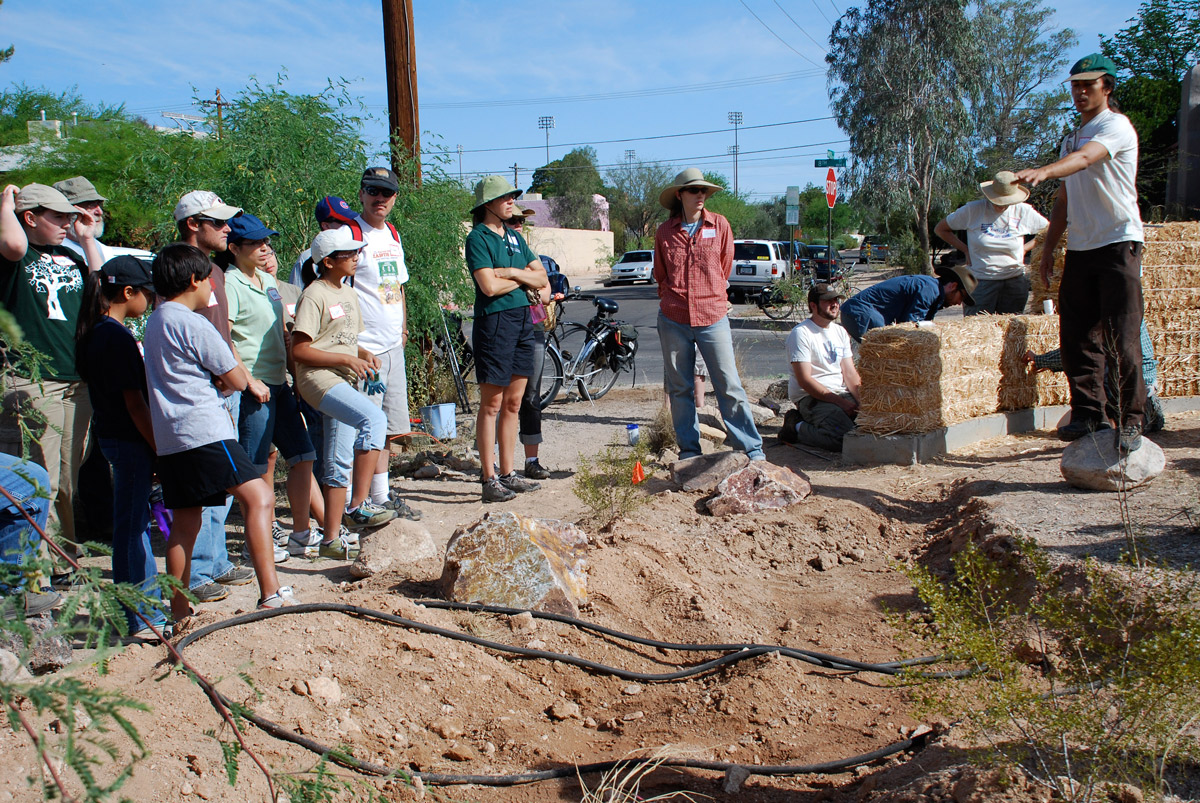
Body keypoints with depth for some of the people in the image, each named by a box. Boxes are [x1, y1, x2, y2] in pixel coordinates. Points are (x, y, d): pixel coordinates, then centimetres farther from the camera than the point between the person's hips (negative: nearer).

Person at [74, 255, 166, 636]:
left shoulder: (94, 333, 10)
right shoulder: (118, 337, -18)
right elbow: (134, 403, -19)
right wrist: (160, 450, -14)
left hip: (111, 436, 10)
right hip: (129, 440, -10)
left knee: (135, 523, 16)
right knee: (131, 526, -3)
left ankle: (150, 607, 28)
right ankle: (139, 618, 6)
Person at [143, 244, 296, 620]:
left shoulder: (155, 321, 18)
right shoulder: (195, 325, -9)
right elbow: (238, 380, -3)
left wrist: (216, 378, 19)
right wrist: (228, 346, 13)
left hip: (169, 438, 10)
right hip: (204, 432, -9)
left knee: (185, 522, 14)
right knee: (258, 496, -15)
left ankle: (179, 612, 18)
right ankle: (271, 593, -25)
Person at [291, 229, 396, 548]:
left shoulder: (349, 294, 17)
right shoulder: (314, 296, -10)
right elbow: (299, 350, -15)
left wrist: (365, 354, 6)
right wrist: (347, 359, -17)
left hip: (345, 381, 9)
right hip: (319, 379, -9)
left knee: (341, 463, 9)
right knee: (374, 418, -30)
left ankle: (331, 539, 17)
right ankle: (358, 506, -26)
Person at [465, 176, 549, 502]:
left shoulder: (514, 236, 16)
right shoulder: (478, 238, -6)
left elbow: (542, 277, 11)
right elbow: (489, 286, -18)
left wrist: (513, 272, -8)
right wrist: (525, 278, -2)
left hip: (524, 320, 7)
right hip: (494, 322, -7)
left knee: (513, 404, 10)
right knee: (492, 405, -3)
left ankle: (508, 474, 18)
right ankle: (490, 480, 2)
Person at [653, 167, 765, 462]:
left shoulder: (719, 225, 3)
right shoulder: (664, 232, 5)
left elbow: (724, 269, 13)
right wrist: (675, 299, 13)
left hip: (713, 318, -1)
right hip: (673, 321, 1)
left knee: (729, 385, -3)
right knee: (680, 389, 7)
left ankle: (752, 449, 5)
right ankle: (689, 451, 18)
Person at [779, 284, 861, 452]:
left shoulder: (840, 332, 16)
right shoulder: (800, 333, -8)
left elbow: (850, 373, 12)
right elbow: (804, 380, -15)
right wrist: (839, 401, -19)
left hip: (841, 393, 8)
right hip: (811, 397, -8)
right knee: (846, 437, -30)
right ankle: (796, 428, -5)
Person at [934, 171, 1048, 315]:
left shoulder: (1023, 211, 3)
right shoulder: (973, 210, -3)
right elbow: (940, 229, 6)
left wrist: (1024, 248, 2)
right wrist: (966, 250, 0)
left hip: (1015, 281, 2)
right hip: (981, 281, -2)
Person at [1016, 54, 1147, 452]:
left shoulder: (1116, 125, -6)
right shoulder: (1072, 137, 20)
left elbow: (1085, 158, -28)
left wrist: (1042, 172, -46)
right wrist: (1049, 247, 17)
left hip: (1118, 243, -7)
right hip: (1079, 248, 7)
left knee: (1121, 337, -9)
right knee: (1076, 336, 4)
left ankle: (1132, 421, -2)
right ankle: (1088, 414, 13)